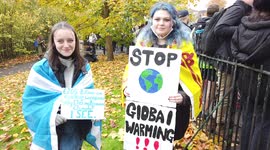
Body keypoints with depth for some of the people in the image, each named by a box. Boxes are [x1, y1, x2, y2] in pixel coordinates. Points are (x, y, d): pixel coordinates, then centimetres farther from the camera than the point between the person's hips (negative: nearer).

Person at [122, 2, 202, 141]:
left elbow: (193, 75, -7)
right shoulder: (143, 42, 4)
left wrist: (184, 96, -24)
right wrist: (127, 87, -9)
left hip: (173, 106, -2)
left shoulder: (183, 44, -5)